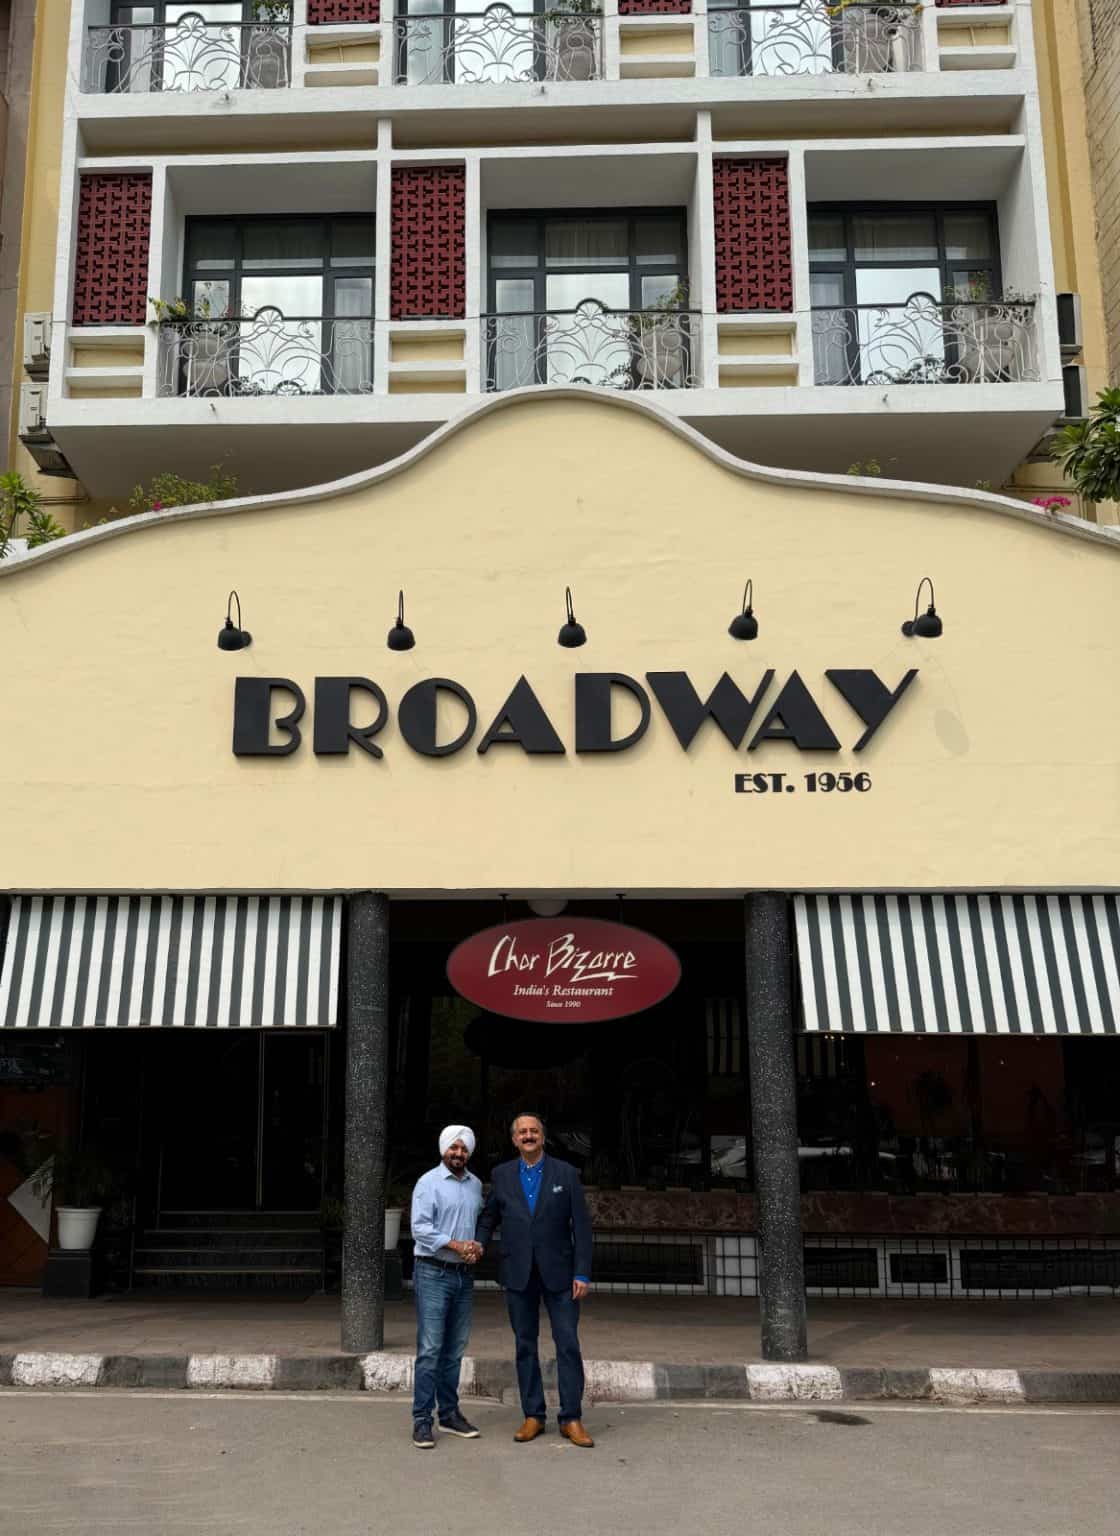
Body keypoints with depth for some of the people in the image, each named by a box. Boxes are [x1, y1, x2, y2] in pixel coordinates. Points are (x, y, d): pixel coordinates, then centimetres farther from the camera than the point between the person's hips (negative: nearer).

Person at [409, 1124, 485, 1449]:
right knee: (430, 1349, -7)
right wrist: (456, 1245, -19)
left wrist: (479, 1245, -3)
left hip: (463, 1275, 6)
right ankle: (422, 1420, -3)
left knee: (455, 1349, 11)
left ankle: (449, 1414, 20)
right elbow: (420, 1228, -14)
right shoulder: (428, 1183, -7)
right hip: (433, 1273, -6)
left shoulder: (475, 1185, 12)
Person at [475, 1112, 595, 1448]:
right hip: (518, 1273, 2)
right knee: (525, 1345, 7)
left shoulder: (566, 1174, -2)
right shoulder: (502, 1175, 5)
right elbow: (489, 1216, 14)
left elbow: (581, 1227, -3)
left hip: (558, 1272, -2)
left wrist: (582, 1274, -8)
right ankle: (533, 1416, 17)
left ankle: (571, 1419, 5)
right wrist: (479, 1244, -6)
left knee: (568, 1344, -3)